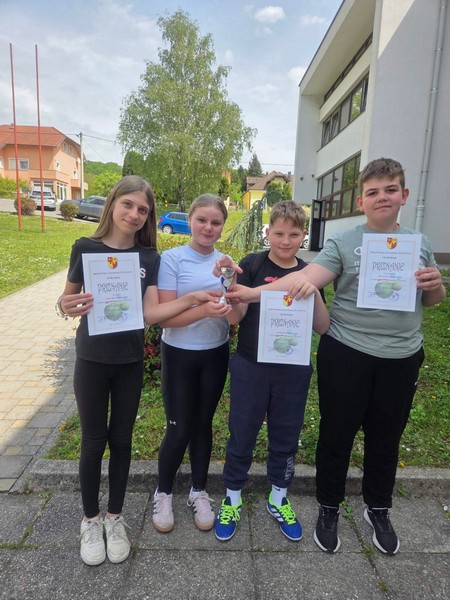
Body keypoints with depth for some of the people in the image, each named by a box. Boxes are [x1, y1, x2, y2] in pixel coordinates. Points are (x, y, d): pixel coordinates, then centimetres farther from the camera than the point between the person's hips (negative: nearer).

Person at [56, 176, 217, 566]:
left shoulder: (150, 258, -3)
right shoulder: (86, 248, -8)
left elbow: (152, 312, -11)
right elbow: (68, 298, 0)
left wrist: (191, 298, -22)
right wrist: (66, 307, -23)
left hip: (130, 362, 2)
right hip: (92, 360, -1)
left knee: (121, 440, 15)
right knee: (93, 442, 11)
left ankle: (114, 518, 36)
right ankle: (91, 520, 35)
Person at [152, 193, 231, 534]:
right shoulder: (173, 259, -11)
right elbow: (165, 317, -15)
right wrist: (204, 310, -30)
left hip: (216, 355, 4)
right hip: (180, 355, -3)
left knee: (203, 424, 15)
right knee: (179, 430, 4)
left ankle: (199, 492, 36)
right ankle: (164, 493, 32)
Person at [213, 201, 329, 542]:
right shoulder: (253, 265, -7)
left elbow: (323, 328, 0)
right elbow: (234, 317, -11)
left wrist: (314, 291, -15)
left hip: (293, 370, 3)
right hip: (250, 367, -2)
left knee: (286, 436, 17)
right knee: (242, 434, 10)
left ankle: (279, 498, 40)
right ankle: (232, 499, 34)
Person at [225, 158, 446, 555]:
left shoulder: (420, 244, 8)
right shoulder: (343, 243, -6)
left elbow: (433, 300, 18)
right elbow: (306, 278, -20)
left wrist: (435, 285, -6)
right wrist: (255, 293, -32)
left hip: (402, 358, 4)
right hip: (346, 355, -3)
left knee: (386, 438, 18)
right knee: (337, 435, 10)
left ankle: (379, 510, 44)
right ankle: (329, 508, 36)